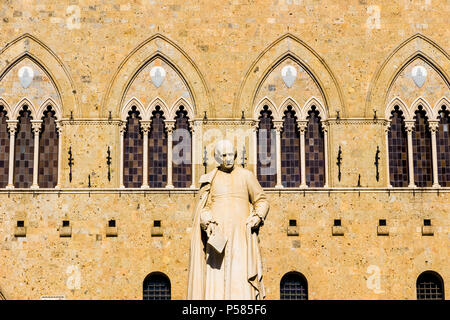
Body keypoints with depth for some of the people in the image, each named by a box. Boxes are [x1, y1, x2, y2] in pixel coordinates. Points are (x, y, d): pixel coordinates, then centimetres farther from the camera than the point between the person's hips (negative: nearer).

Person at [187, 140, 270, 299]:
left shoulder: (246, 176, 11)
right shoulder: (210, 179, 13)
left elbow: (262, 201, 15)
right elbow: (202, 207, 8)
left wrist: (257, 217, -4)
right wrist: (207, 224, -11)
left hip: (241, 232, -1)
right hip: (217, 234, 1)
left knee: (241, 275, -12)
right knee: (216, 278, -9)